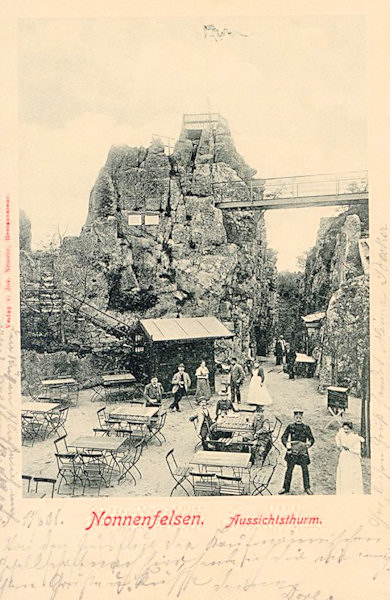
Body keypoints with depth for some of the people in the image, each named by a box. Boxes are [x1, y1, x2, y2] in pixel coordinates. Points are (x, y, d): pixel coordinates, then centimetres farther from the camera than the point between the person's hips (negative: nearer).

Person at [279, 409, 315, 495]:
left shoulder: (306, 427, 6)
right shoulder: (290, 426, 5)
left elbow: (311, 438, 8)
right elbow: (284, 437, 5)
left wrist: (309, 443, -13)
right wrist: (286, 444, -12)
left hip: (303, 451, 0)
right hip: (292, 450, 0)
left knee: (305, 469, 2)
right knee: (289, 469, 4)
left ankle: (307, 488, 13)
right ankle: (286, 488, 13)